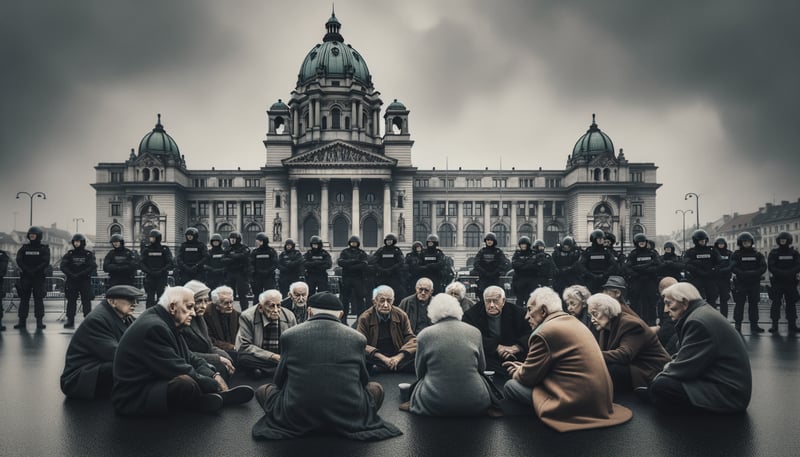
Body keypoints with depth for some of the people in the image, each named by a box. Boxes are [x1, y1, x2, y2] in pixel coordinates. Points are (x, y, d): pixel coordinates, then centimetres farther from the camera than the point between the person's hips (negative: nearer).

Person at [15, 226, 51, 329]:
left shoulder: (44, 248, 3)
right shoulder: (24, 248, 10)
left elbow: (45, 262, -8)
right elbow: (19, 261, -1)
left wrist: (35, 270, -18)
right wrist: (27, 270, -15)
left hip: (39, 278, -3)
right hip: (25, 277, 3)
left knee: (38, 300, -2)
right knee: (24, 299, 3)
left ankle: (39, 321, -1)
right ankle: (22, 321, 6)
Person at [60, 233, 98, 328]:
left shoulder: (89, 254, 2)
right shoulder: (69, 254, 8)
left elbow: (92, 267, -9)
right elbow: (63, 266, 1)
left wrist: (80, 274, -17)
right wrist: (71, 275, -14)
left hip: (85, 281, -2)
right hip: (71, 281, 2)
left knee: (86, 301, -3)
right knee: (71, 301, 3)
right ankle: (70, 321, 7)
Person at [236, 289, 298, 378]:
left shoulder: (289, 316, -3)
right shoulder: (247, 317, -11)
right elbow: (243, 346, -15)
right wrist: (273, 356, -22)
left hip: (282, 357, 1)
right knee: (243, 359, -33)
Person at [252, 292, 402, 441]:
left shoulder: (289, 335, 1)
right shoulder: (357, 338, 2)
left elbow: (279, 381, 11)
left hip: (296, 419, 0)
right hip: (349, 417, 0)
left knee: (263, 390, 26)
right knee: (376, 388, 28)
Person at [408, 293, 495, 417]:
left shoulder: (424, 335, -4)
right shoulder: (475, 332, 1)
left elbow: (420, 373, 8)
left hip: (434, 406, -1)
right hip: (475, 406, 1)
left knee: (418, 384, 28)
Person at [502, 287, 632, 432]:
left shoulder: (544, 332, -16)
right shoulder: (573, 322, 13)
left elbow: (528, 377, -8)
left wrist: (517, 372, 14)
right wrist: (523, 367, 16)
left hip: (575, 405, -10)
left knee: (510, 386, -1)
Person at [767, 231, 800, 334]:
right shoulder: (774, 253, 3)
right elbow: (771, 267, -7)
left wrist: (789, 273, -20)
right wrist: (782, 273, -21)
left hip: (791, 282, 2)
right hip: (777, 282, -2)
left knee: (791, 303, 5)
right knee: (775, 303, -3)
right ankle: (774, 325, -1)